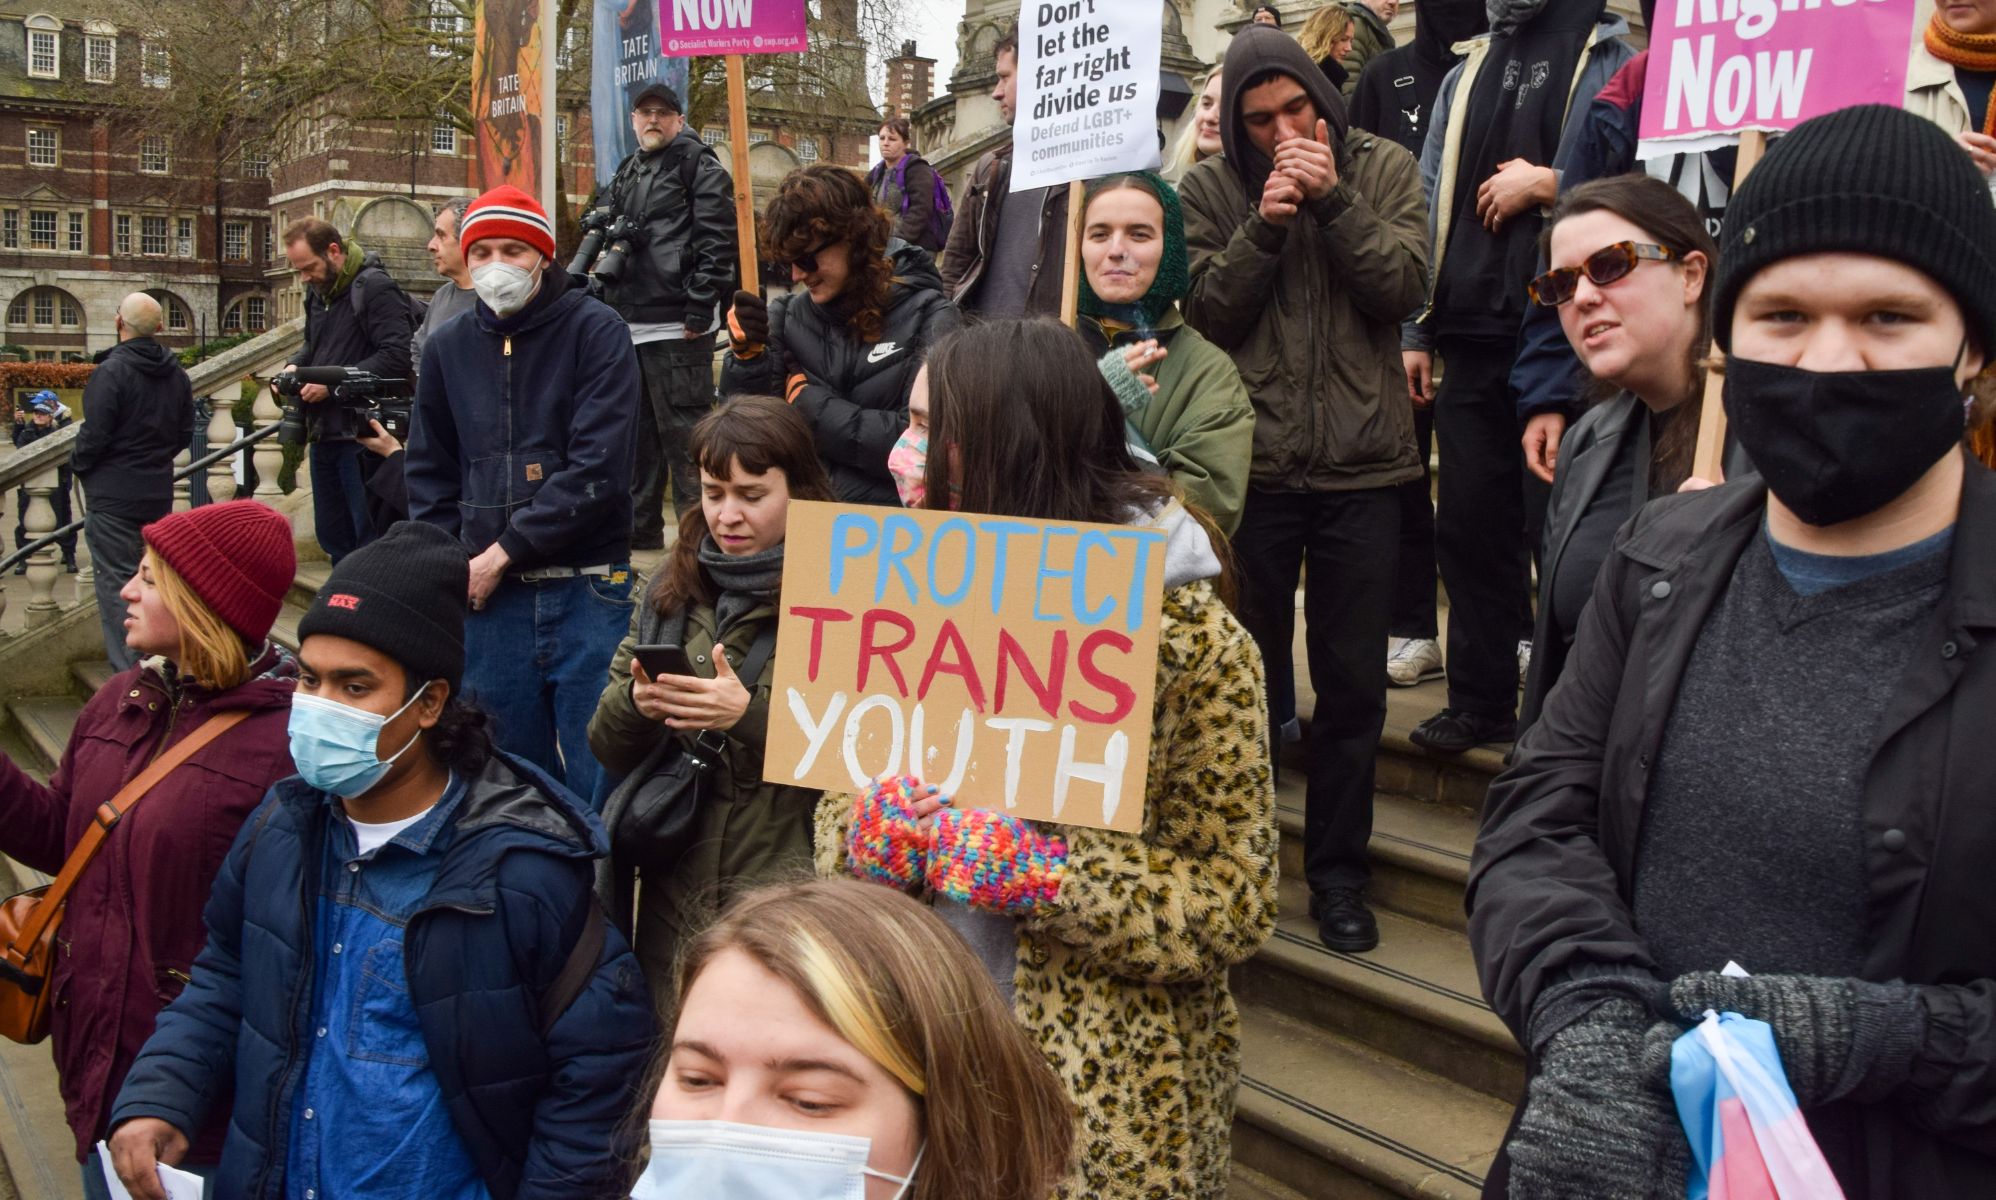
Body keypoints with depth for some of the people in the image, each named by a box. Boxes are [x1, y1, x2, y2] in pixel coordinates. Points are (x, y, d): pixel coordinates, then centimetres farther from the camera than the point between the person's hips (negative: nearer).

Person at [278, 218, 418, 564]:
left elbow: (398, 356, -23)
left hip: (361, 434, -9)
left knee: (369, 535, -3)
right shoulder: (318, 292, 14)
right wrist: (295, 366, 5)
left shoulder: (375, 288, -13)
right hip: (325, 432, 9)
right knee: (331, 535, 15)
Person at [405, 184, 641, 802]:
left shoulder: (596, 332, -3)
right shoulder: (449, 347, 12)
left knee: (597, 784, -1)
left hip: (586, 592, -4)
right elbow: (428, 473, 17)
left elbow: (597, 468, -13)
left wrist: (505, 551, -12)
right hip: (486, 595, 4)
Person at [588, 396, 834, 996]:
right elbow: (607, 748, 9)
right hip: (671, 896, 5)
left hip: (786, 897, -5)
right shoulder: (673, 587, 8)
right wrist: (635, 703, -12)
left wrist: (751, 714, -26)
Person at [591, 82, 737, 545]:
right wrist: (602, 305, 17)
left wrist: (698, 312, -18)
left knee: (683, 433, -7)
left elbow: (717, 242, -12)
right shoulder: (626, 174, 22)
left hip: (675, 328, -8)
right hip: (627, 325, 8)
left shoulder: (700, 166, -2)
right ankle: (640, 528, 24)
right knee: (635, 430, 14)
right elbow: (602, 237, 28)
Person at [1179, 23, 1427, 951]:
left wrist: (1333, 199, -16)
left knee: (1353, 684, 6)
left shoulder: (1383, 169, 2)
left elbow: (1404, 287, -9)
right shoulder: (1211, 189, 2)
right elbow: (1205, 314, -6)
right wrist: (1264, 224, -17)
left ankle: (1337, 873, 19)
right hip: (1254, 465, 0)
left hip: (1361, 464, 0)